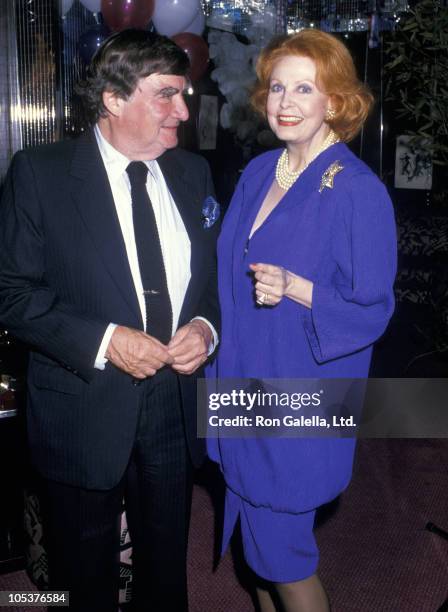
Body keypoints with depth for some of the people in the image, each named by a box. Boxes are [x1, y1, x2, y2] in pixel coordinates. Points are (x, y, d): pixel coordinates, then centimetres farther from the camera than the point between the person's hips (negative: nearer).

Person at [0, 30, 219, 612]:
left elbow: (215, 275, 9)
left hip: (175, 407, 4)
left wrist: (207, 327, -11)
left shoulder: (193, 173, 3)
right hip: (85, 415, -3)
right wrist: (103, 340, -22)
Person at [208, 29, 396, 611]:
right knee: (254, 531, 20)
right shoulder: (258, 172, 5)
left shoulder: (358, 191, -16)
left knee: (280, 545, 7)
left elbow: (372, 308, -13)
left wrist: (293, 287, -28)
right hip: (244, 385, 7)